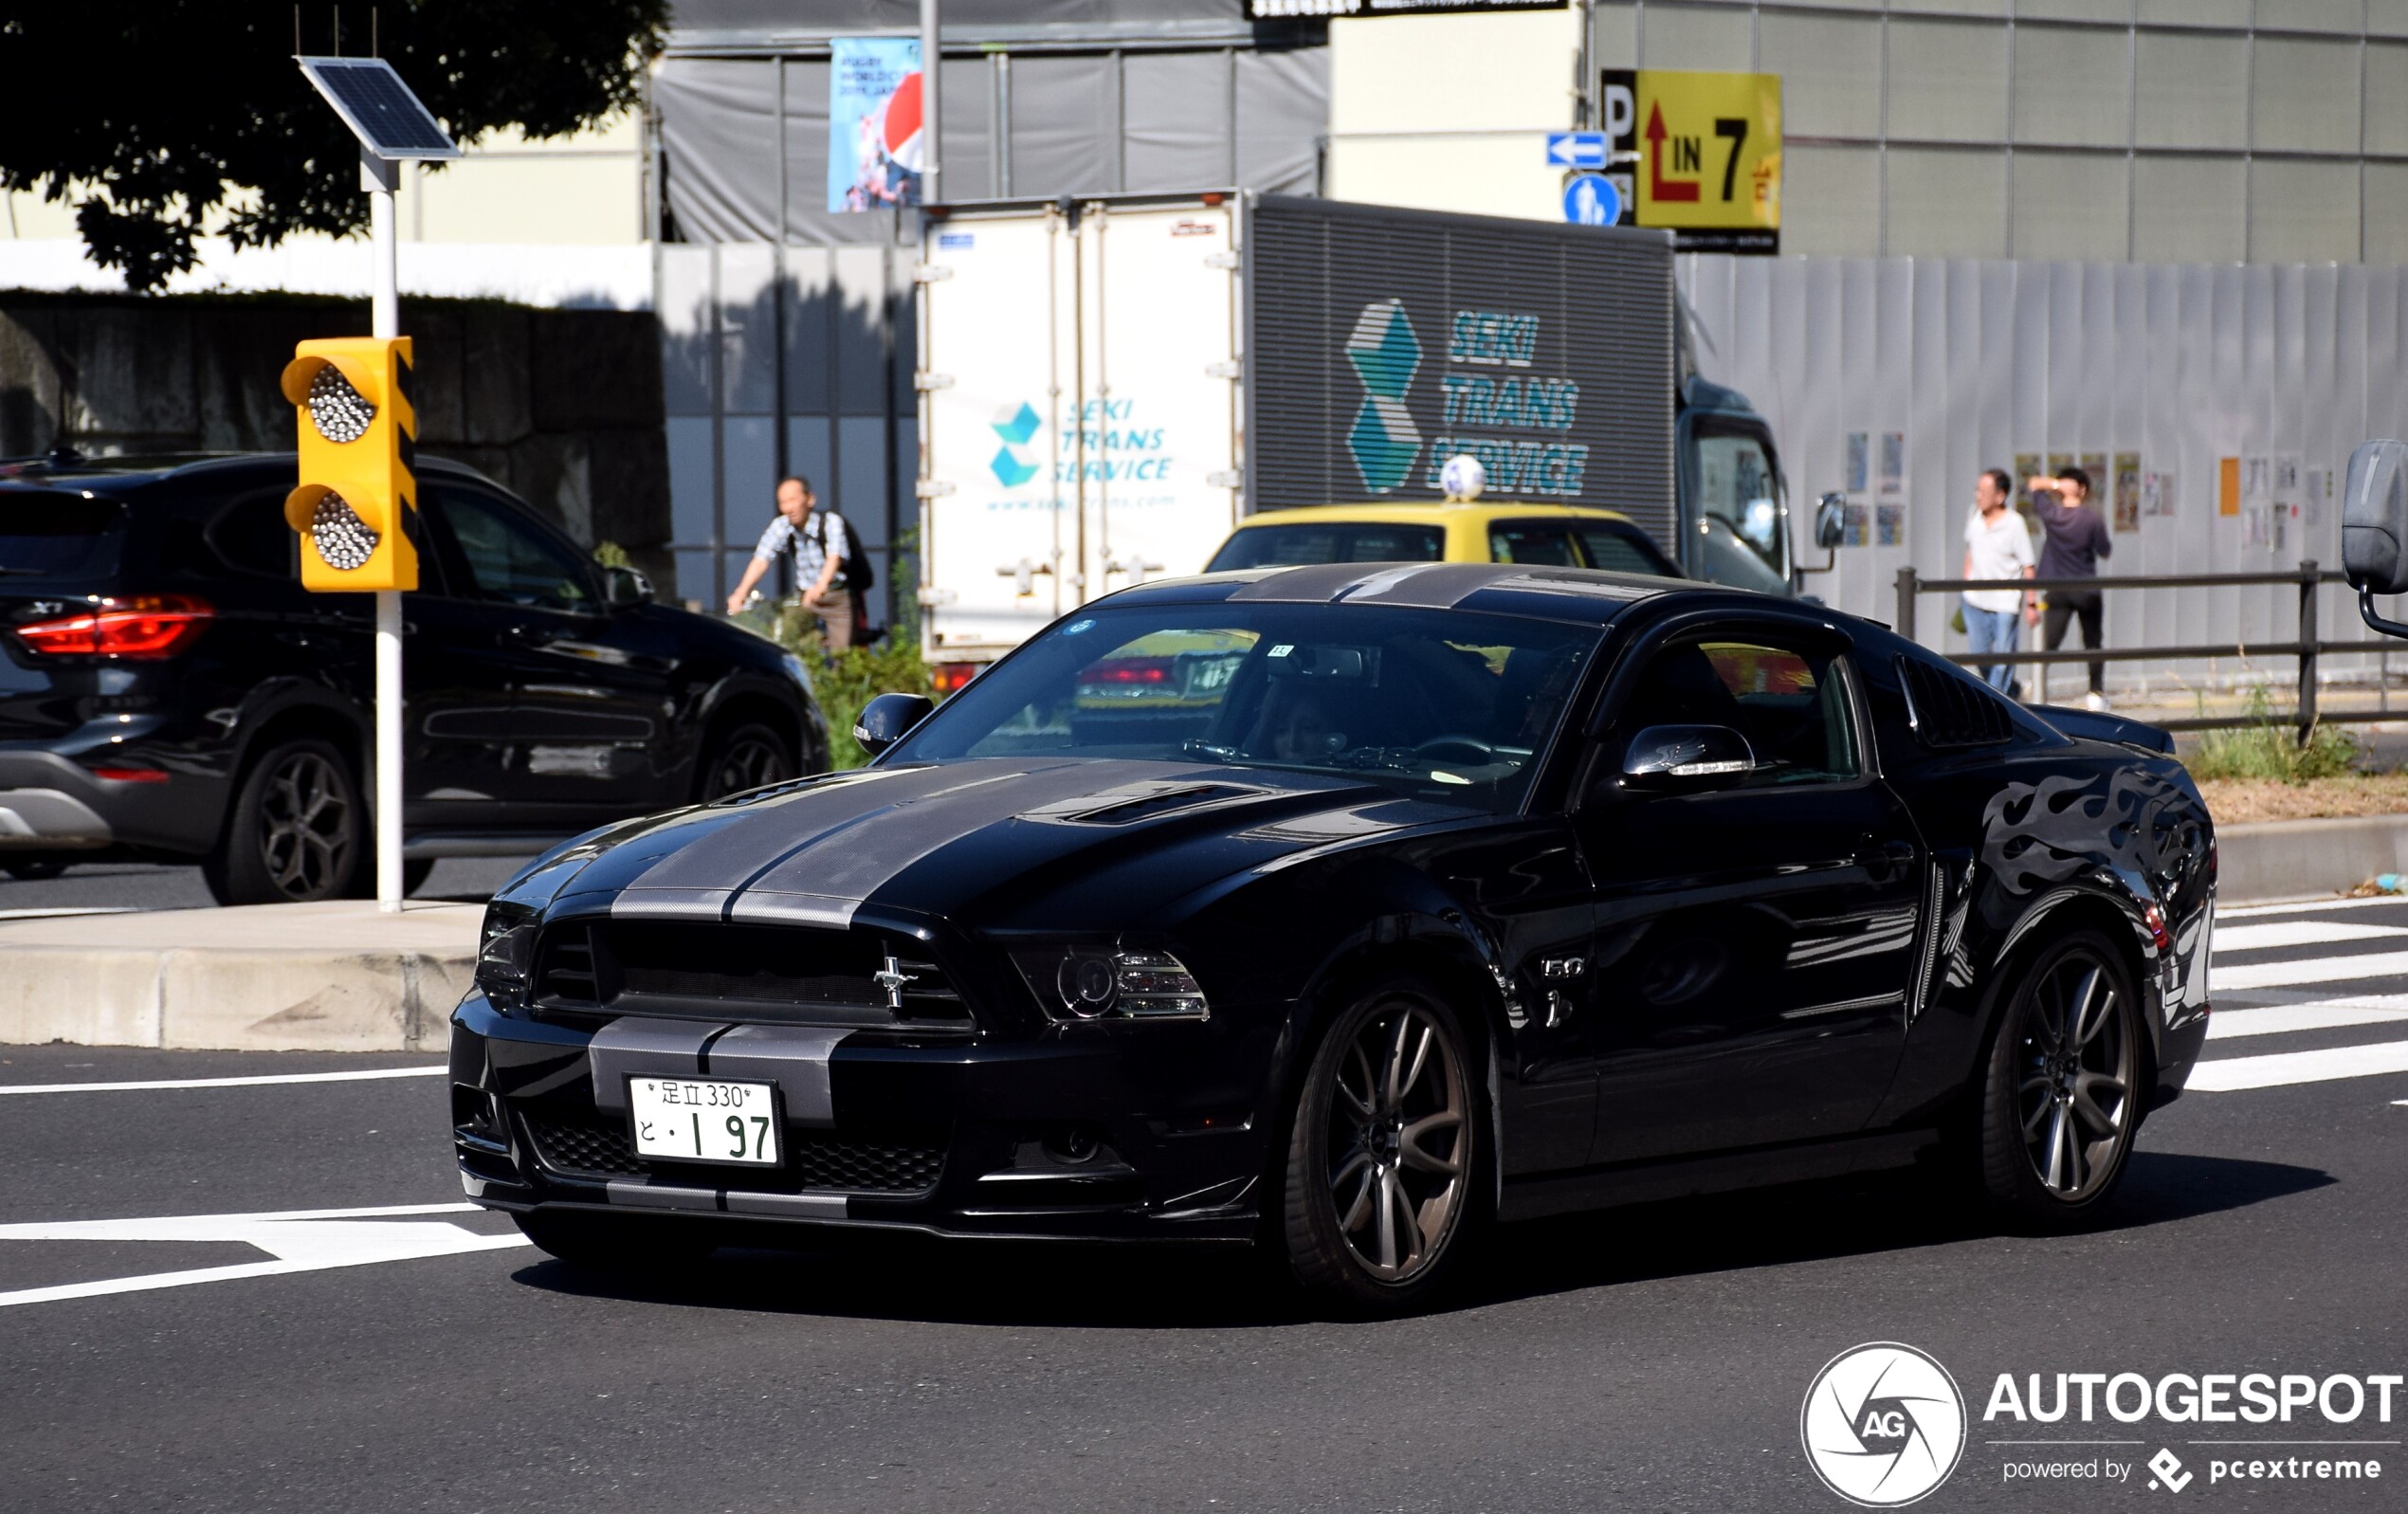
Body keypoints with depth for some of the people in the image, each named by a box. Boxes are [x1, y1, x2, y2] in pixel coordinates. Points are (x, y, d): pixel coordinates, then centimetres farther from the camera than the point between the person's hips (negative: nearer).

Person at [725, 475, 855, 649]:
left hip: (838, 597, -4)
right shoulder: (781, 527, -6)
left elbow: (834, 556, -33)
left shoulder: (831, 522, -18)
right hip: (805, 598, 4)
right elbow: (761, 559, -16)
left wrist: (821, 585, -53)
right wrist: (741, 592, -32)